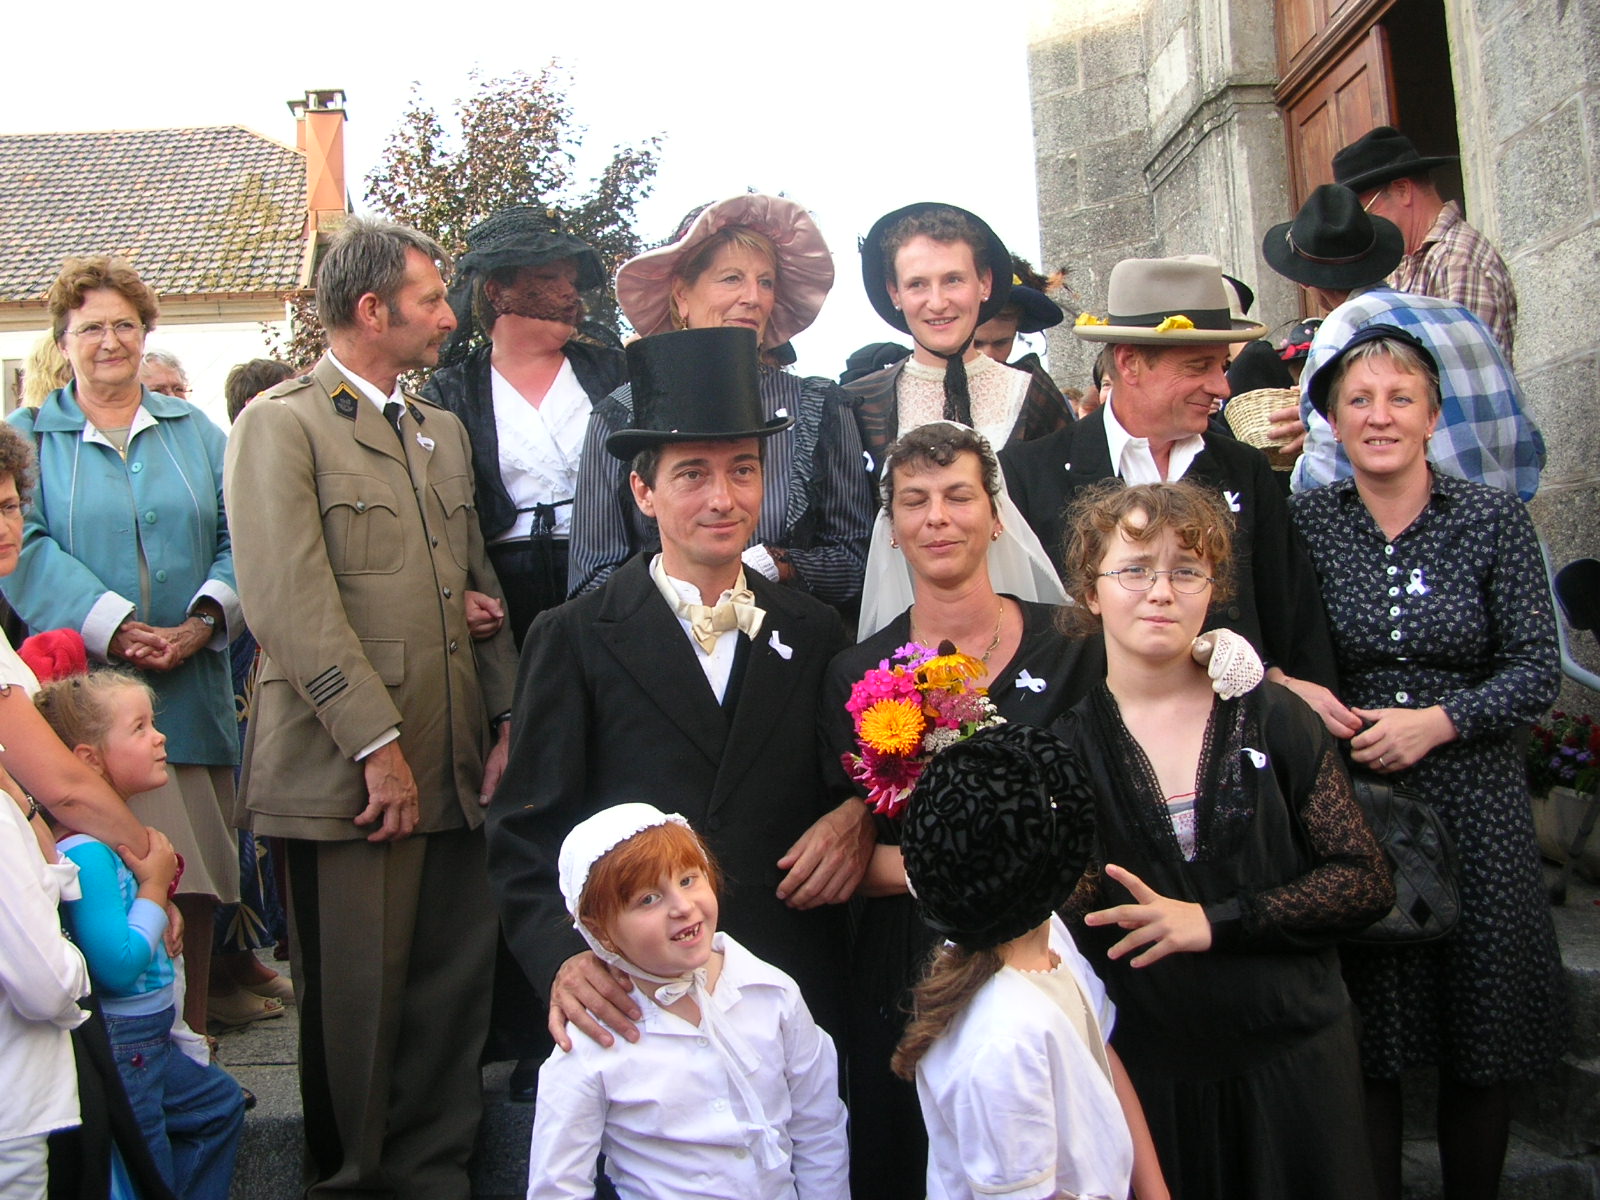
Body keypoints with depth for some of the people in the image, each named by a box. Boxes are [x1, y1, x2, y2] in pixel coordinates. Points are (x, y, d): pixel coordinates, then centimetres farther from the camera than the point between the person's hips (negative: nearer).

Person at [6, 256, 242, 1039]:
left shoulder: (194, 431, 14)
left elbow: (237, 538, 6)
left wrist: (203, 622, -11)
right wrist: (114, 629, -17)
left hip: (191, 695, 2)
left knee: (194, 886, 5)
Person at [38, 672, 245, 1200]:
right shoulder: (85, 850, -25)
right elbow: (117, 966, -28)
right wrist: (155, 886, -19)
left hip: (151, 1038, 10)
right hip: (117, 1048, -10)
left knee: (219, 1103, 25)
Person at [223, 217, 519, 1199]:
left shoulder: (445, 430, 20)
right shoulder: (282, 423, -4)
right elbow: (290, 602, -14)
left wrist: (508, 720, 9)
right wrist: (377, 744, -16)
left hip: (457, 768, 7)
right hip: (345, 773, -6)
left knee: (456, 990, 10)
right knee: (356, 999, 4)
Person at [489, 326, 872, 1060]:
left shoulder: (814, 634, 6)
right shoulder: (574, 640, -3)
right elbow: (526, 833, -7)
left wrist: (858, 816, -10)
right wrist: (561, 959, -23)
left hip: (800, 1000, 3)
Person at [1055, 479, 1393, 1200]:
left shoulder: (1273, 720, -3)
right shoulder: (1064, 743, -4)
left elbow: (1367, 882, -5)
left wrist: (1214, 921, -15)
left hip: (1288, 1066, 1)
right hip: (1141, 1078, 0)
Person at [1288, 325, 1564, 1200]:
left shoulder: (1493, 517, -2)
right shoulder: (1306, 521, 0)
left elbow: (1537, 671, -4)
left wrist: (1437, 720, -16)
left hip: (1474, 805, 0)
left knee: (1480, 1049, 10)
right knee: (1365, 1045, 8)